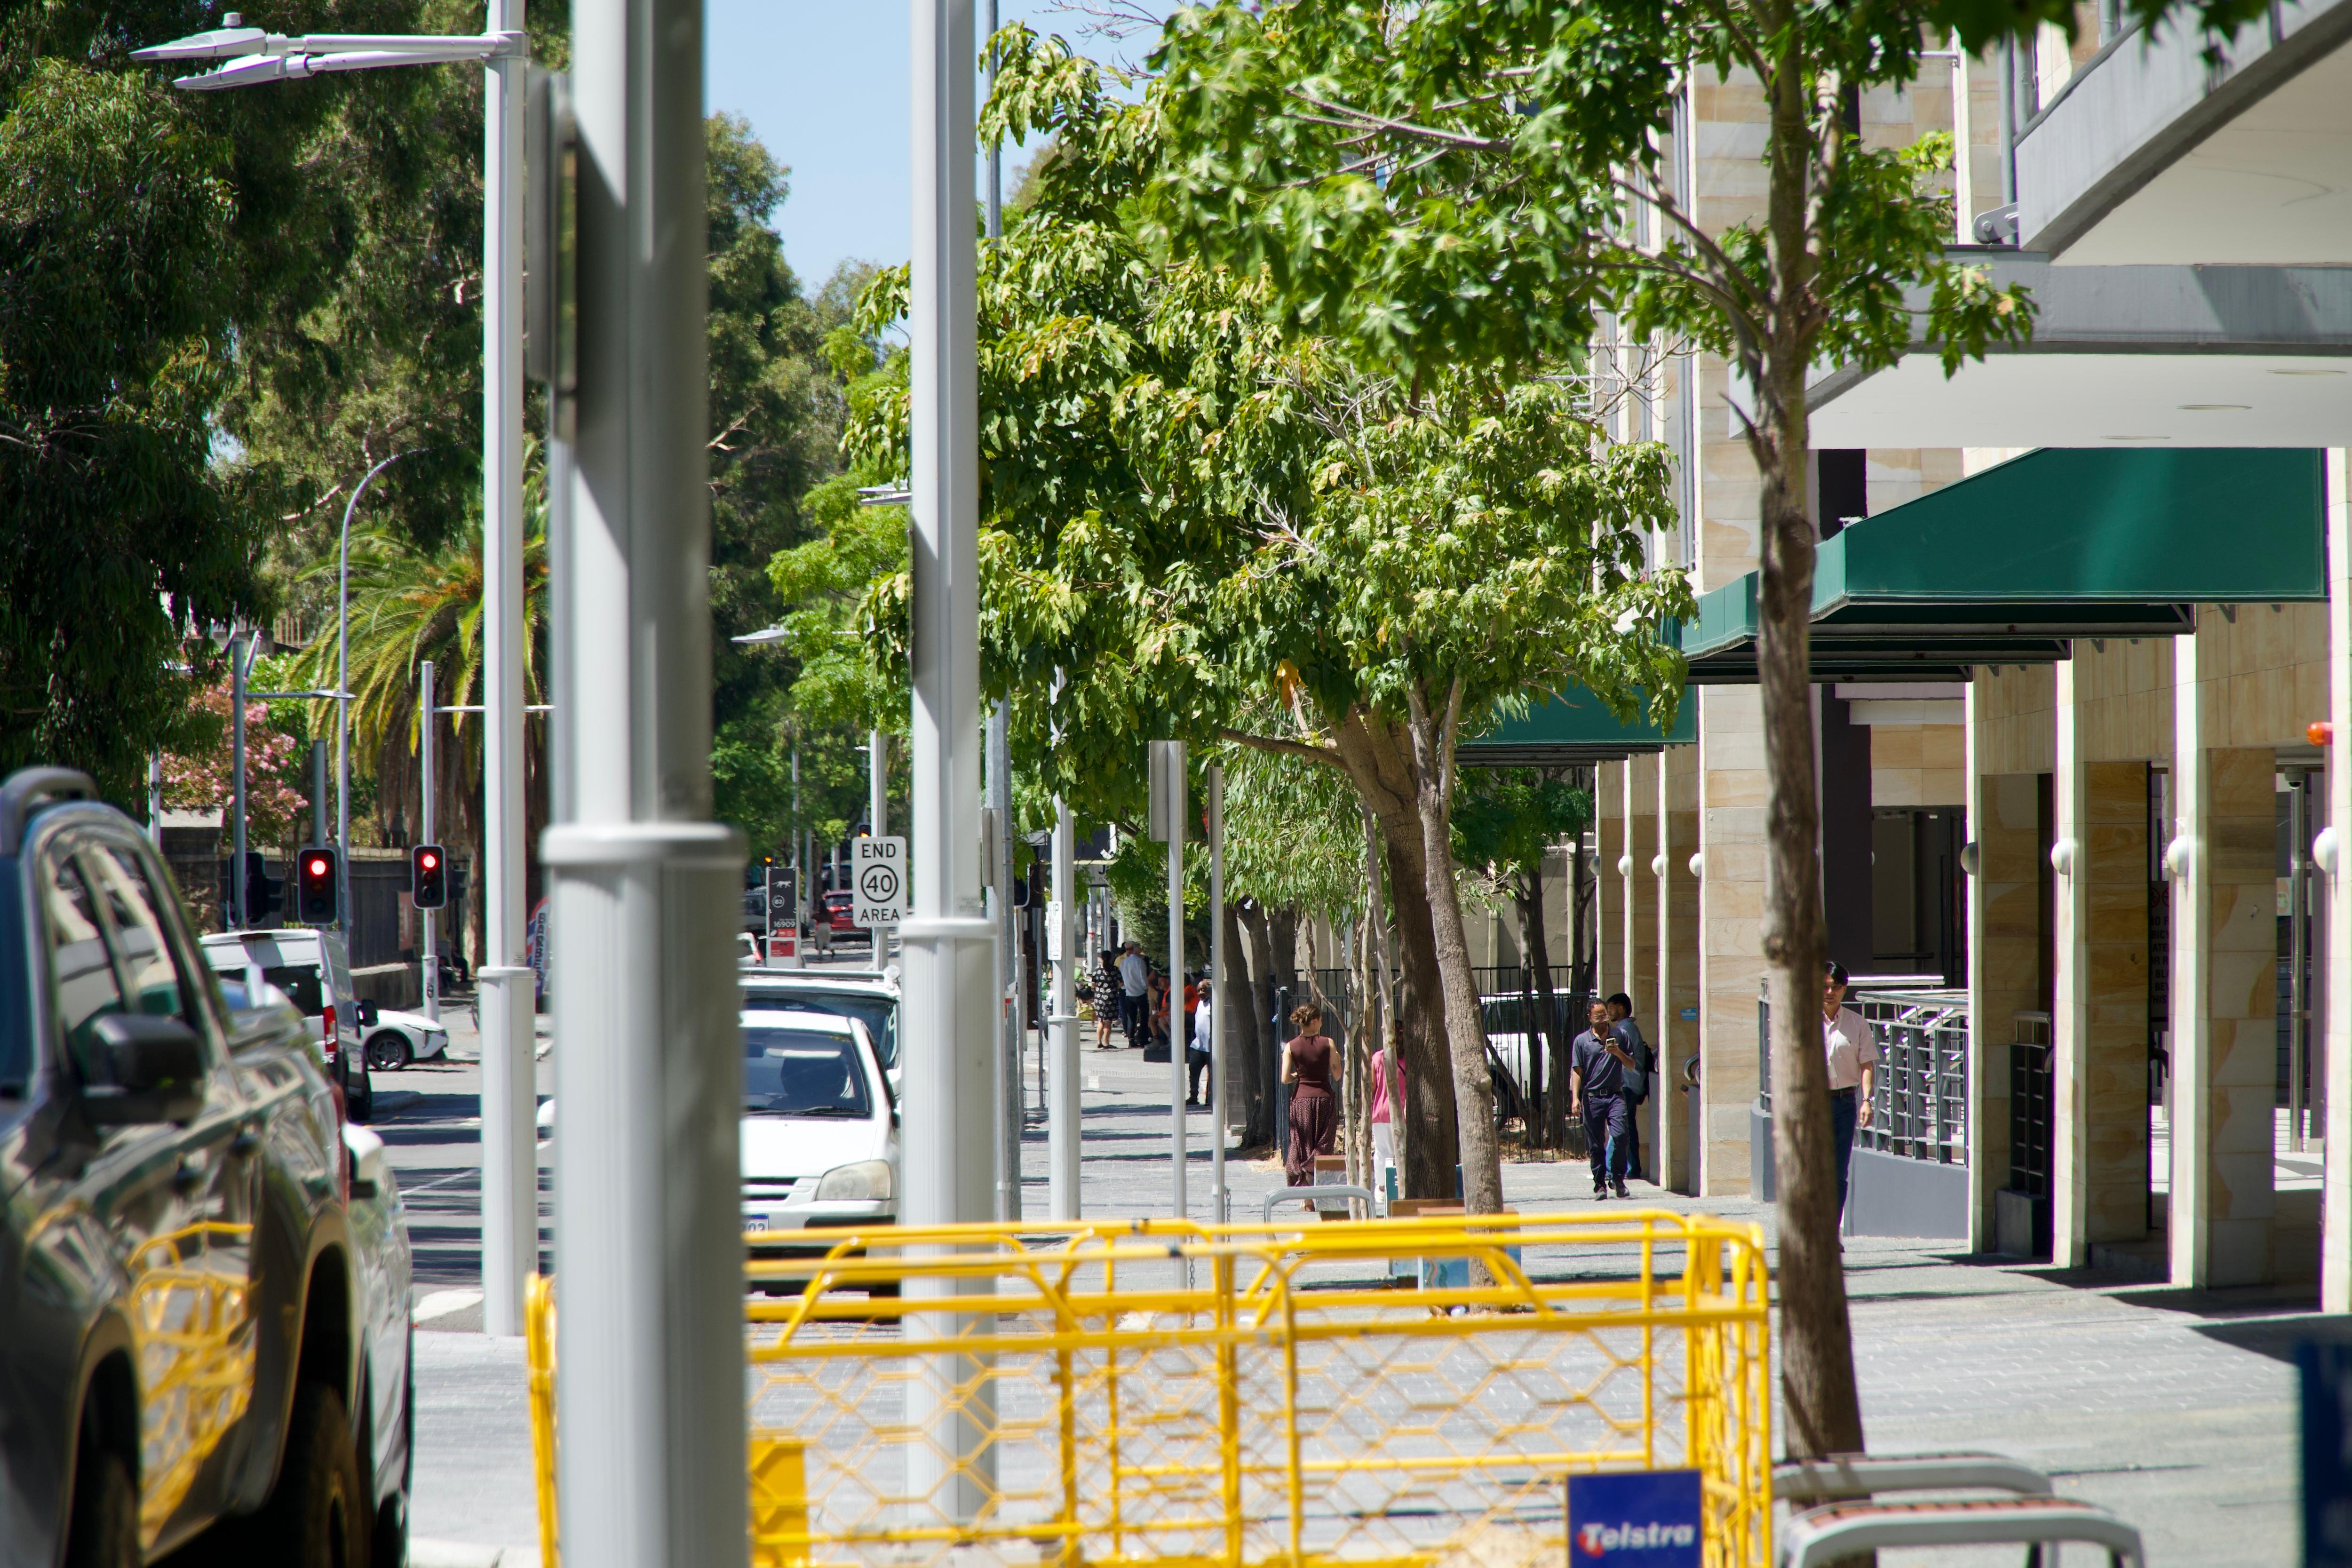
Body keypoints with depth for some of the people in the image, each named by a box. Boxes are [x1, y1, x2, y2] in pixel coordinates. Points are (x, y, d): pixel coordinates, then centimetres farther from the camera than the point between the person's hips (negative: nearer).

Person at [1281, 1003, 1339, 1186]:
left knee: (1302, 1145, 9)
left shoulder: (1291, 1047, -2)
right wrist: (1336, 1057, 17)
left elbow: (1285, 1079, -5)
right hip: (1324, 1097, -1)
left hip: (1301, 1099, 1)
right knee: (1323, 1146, 6)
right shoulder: (1328, 1043, -6)